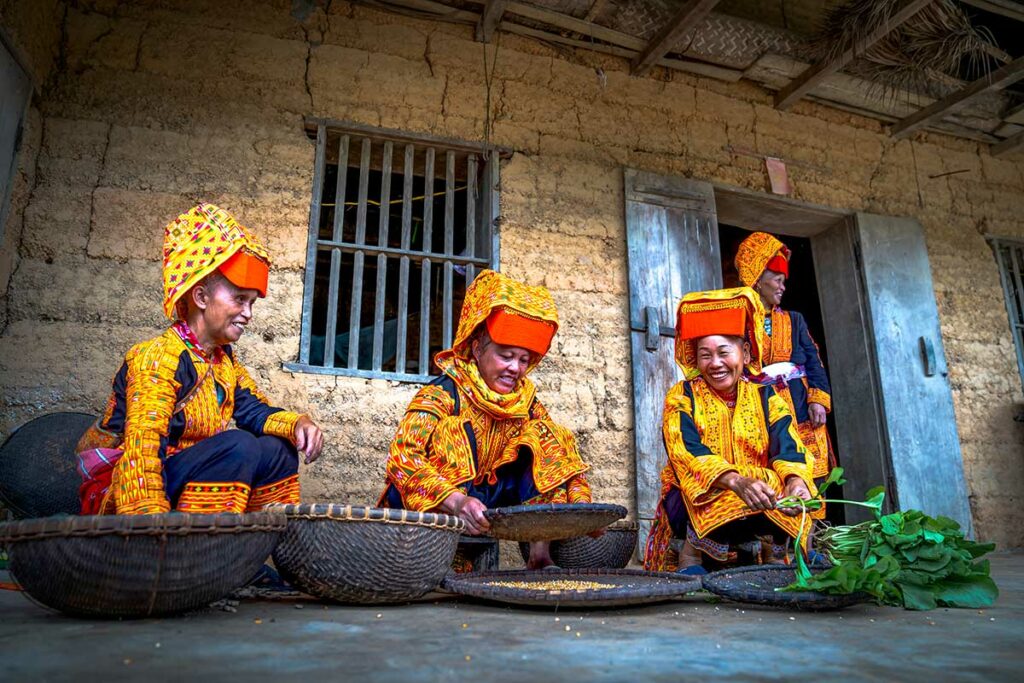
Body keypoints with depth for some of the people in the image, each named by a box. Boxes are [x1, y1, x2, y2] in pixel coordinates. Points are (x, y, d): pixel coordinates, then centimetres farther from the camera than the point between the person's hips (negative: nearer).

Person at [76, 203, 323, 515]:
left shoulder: (224, 360, 7)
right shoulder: (159, 359, -19)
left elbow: (254, 410, 6)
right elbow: (140, 455, -29)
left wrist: (297, 422, -16)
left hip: (179, 480, 8)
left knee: (277, 449, -5)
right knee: (237, 447, -27)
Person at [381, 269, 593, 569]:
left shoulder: (524, 401, -3)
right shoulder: (443, 394, -18)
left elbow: (558, 452, -5)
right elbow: (403, 455, -30)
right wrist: (456, 501, -46)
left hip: (483, 504, 5)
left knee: (543, 444, -11)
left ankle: (540, 551, -10)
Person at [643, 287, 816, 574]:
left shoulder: (766, 397, 7)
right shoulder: (682, 397, -1)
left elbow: (787, 448, -8)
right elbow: (686, 452, -17)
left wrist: (795, 481, -32)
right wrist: (736, 481, -36)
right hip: (694, 501, -2)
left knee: (785, 492, -28)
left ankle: (773, 551, -2)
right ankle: (692, 551, -8)